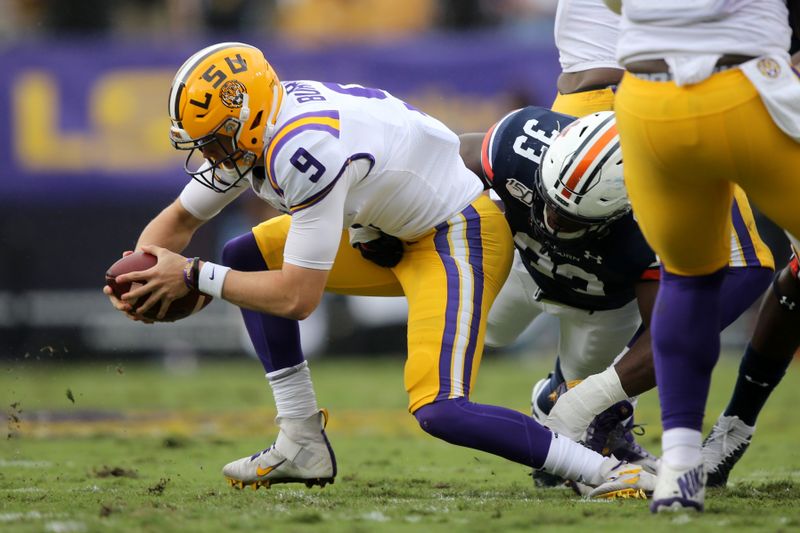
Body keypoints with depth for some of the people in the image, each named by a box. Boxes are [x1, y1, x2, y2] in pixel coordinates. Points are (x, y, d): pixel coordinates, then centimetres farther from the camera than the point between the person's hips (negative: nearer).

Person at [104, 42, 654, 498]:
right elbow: (179, 220, 11)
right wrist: (141, 275, -10)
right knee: (247, 256, 7)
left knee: (440, 411, -23)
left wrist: (195, 277, -20)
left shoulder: (304, 149, -31)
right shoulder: (249, 128, -2)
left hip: (459, 235, -10)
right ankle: (303, 445, 8)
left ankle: (605, 471, -15)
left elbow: (298, 297, -29)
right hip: (393, 230, 10)